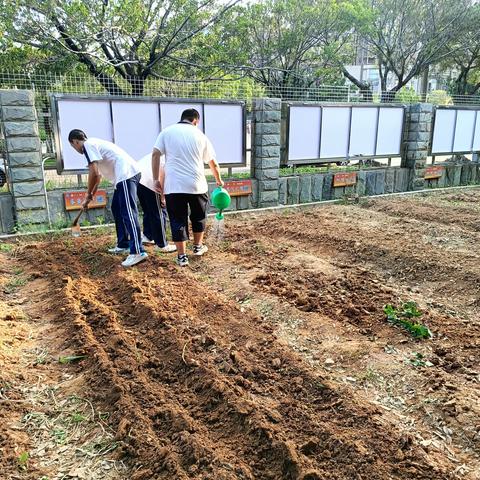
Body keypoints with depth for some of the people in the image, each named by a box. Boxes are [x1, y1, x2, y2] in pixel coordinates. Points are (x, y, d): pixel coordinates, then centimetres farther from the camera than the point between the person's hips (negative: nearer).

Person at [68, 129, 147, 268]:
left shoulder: (87, 145, -3)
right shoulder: (94, 144, 28)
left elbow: (94, 173, -12)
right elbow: (98, 175, 34)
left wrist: (88, 195, 2)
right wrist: (91, 196, 38)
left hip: (126, 174, -10)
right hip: (126, 175, 10)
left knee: (128, 213, -15)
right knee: (116, 208, 19)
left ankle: (137, 251, -19)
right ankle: (123, 245, 25)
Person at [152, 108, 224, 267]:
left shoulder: (167, 132, 8)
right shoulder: (200, 135, 10)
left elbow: (155, 154, -4)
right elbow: (213, 162, 18)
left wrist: (156, 180, 0)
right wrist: (219, 180, 33)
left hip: (173, 185, 0)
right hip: (197, 184, 1)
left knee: (178, 220, 6)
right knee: (199, 216, 21)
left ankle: (182, 256, 7)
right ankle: (198, 246, 35)